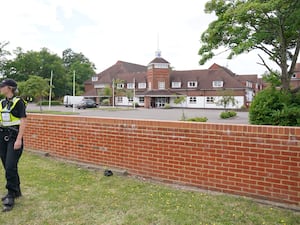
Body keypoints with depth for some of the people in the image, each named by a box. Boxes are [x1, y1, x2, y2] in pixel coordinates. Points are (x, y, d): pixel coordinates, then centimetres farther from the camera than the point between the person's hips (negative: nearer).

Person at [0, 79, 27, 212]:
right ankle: (16, 191, 27)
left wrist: (19, 139, -20)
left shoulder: (18, 102, -9)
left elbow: (23, 121, -14)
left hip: (14, 137, -7)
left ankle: (11, 196, 2)